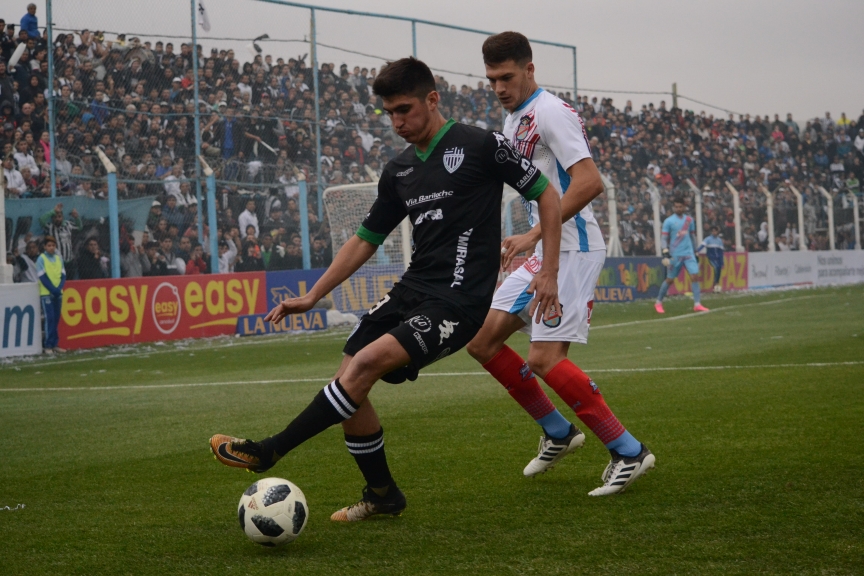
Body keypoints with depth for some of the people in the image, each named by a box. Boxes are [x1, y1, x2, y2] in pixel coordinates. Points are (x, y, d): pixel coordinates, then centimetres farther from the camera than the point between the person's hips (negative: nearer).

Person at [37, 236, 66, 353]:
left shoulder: (59, 258, 10)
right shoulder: (41, 259, -3)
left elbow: (63, 276, 7)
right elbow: (43, 277, -8)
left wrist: (59, 289, -9)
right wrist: (53, 289, -15)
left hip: (58, 293, 5)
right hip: (46, 293, -5)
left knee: (56, 319, 5)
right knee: (49, 318, -9)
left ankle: (54, 344, 10)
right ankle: (48, 345, -7)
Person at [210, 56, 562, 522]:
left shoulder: (480, 146, -5)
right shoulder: (399, 171, 14)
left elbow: (547, 196, 0)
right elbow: (366, 240, 21)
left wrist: (549, 272, -8)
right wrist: (313, 297, 15)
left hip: (458, 300, -8)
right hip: (412, 289, 8)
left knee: (367, 362, -24)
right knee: (349, 382, -3)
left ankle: (269, 452, -20)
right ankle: (382, 495, 14)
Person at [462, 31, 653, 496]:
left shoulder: (550, 112, -14)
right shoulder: (513, 121, 16)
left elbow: (589, 182, -25)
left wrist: (532, 235, -26)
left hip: (573, 248, -10)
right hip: (543, 253, 10)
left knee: (544, 358, -17)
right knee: (481, 341, 6)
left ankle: (629, 453, -7)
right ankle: (558, 433, 18)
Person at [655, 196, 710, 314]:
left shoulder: (689, 220, 10)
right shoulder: (668, 221, -3)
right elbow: (663, 238, -7)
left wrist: (695, 251, 19)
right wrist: (665, 254, -18)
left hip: (688, 253, 3)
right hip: (675, 255, -3)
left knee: (694, 275, -11)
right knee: (670, 279, 2)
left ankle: (697, 304, -11)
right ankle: (658, 303, 19)